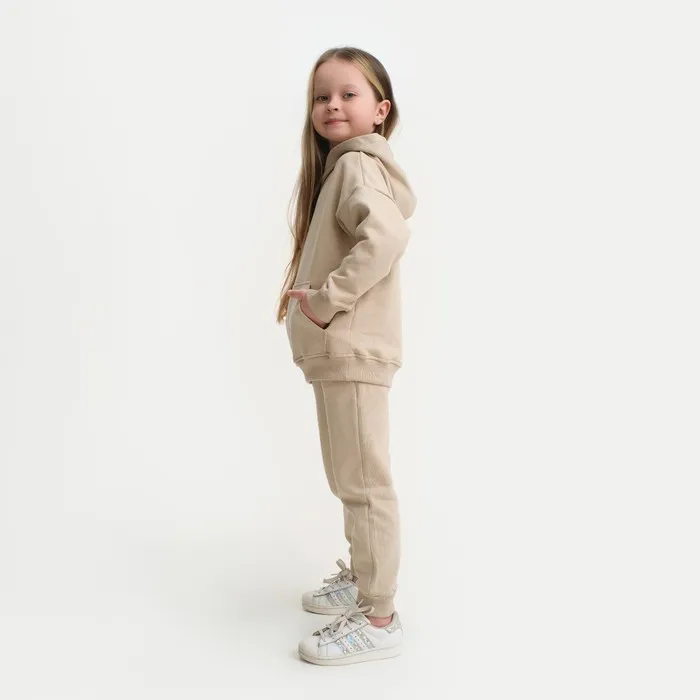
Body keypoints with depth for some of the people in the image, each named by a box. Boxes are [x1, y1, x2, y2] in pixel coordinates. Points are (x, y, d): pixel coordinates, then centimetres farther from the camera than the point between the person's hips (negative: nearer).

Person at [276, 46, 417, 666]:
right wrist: (313, 295, 9)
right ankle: (361, 578, 35)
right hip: (339, 352, 11)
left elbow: (387, 236, -31)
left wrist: (326, 300, -24)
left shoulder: (357, 164, -12)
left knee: (363, 482, -4)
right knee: (350, 479, 20)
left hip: (352, 352, -11)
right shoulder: (343, 165, 20)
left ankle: (378, 619, 6)